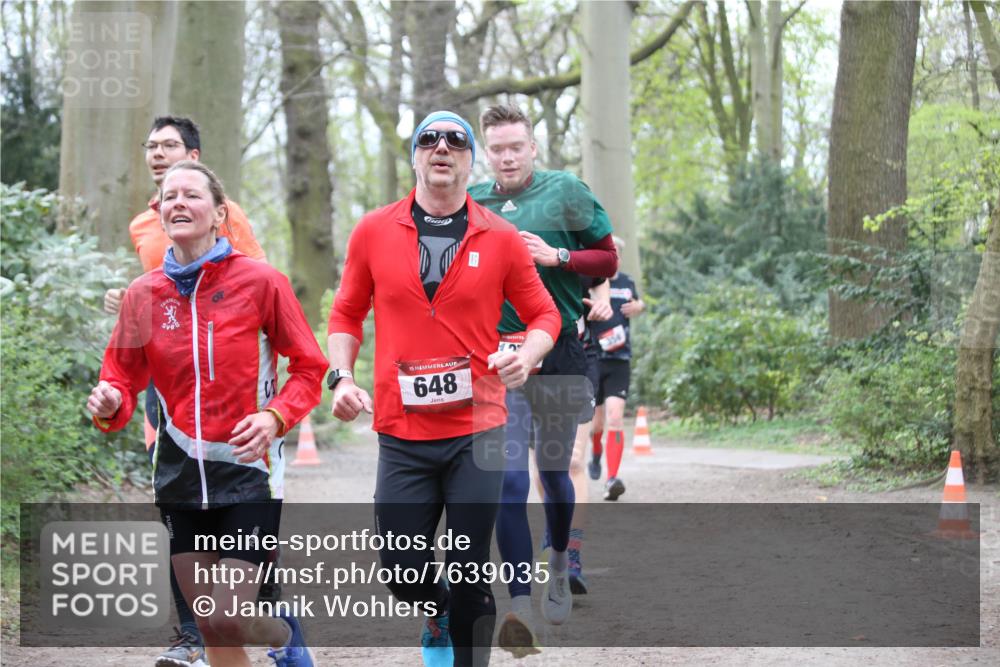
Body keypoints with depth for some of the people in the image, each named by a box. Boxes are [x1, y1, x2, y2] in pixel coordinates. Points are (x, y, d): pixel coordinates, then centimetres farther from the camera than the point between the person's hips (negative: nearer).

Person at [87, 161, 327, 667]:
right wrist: (110, 404, -16)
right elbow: (124, 375, 6)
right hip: (180, 472, 4)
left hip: (247, 470, -4)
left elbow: (308, 367, -2)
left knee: (228, 622, -9)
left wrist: (275, 416, -19)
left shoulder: (261, 282, -8)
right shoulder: (143, 293, 1)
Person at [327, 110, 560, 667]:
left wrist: (527, 355, -11)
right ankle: (438, 617, 36)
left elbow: (544, 314, 9)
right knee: (402, 571, 1)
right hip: (402, 432, 1)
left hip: (477, 429, -1)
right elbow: (347, 314, 13)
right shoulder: (374, 232, 4)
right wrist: (342, 377, -2)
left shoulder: (500, 238, 2)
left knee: (471, 575, 1)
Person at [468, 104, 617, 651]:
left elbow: (608, 260, 2)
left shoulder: (566, 192, -1)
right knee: (508, 480, -12)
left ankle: (559, 570, 41)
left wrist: (556, 257, -14)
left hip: (560, 355, 0)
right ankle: (521, 607, -17)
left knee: (555, 473, 14)